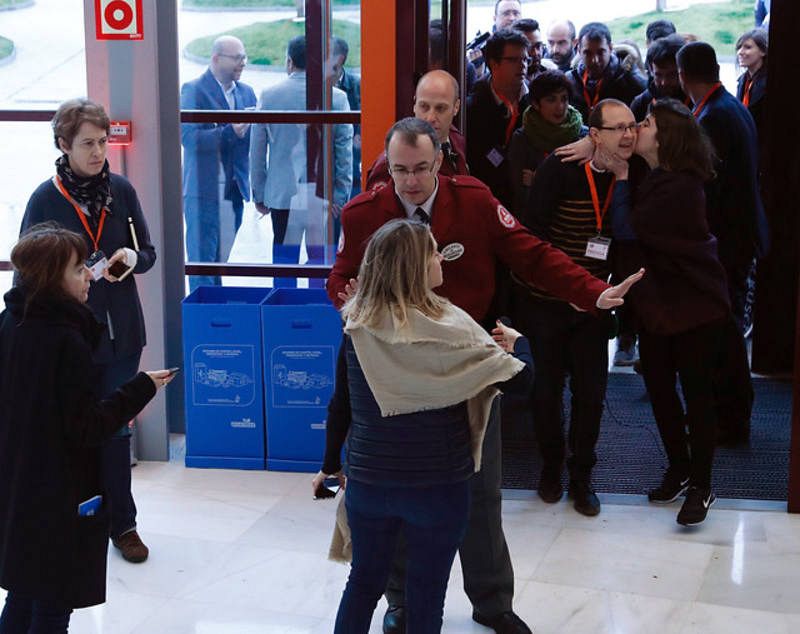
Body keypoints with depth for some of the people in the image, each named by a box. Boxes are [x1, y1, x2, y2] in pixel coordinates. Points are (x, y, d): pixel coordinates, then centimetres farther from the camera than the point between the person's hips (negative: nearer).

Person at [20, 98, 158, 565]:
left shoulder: (122, 190, 0)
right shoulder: (46, 199, -8)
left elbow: (148, 252, 9)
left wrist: (133, 257, -14)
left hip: (121, 332, 3)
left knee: (116, 427, 12)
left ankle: (122, 522, 25)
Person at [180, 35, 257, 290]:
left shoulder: (246, 92, 15)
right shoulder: (193, 90, -5)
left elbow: (253, 140, 12)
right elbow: (188, 137, -16)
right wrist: (230, 132, -24)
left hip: (234, 190, 6)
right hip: (204, 191, -6)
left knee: (221, 259, 12)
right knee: (202, 260, -4)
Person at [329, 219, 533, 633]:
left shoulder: (356, 326, -5)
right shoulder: (447, 328, -16)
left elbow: (342, 403, 6)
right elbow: (519, 380, -13)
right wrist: (517, 342, 5)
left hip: (367, 479, 4)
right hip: (438, 485, -3)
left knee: (364, 582, 20)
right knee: (426, 596, 12)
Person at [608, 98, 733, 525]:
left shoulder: (680, 187, -22)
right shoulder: (651, 179, 6)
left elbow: (628, 230, -23)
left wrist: (622, 179, -13)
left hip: (694, 307, -8)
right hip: (655, 302, 8)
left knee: (696, 395, 2)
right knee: (659, 389, 14)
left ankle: (701, 487, 13)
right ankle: (679, 471, 31)